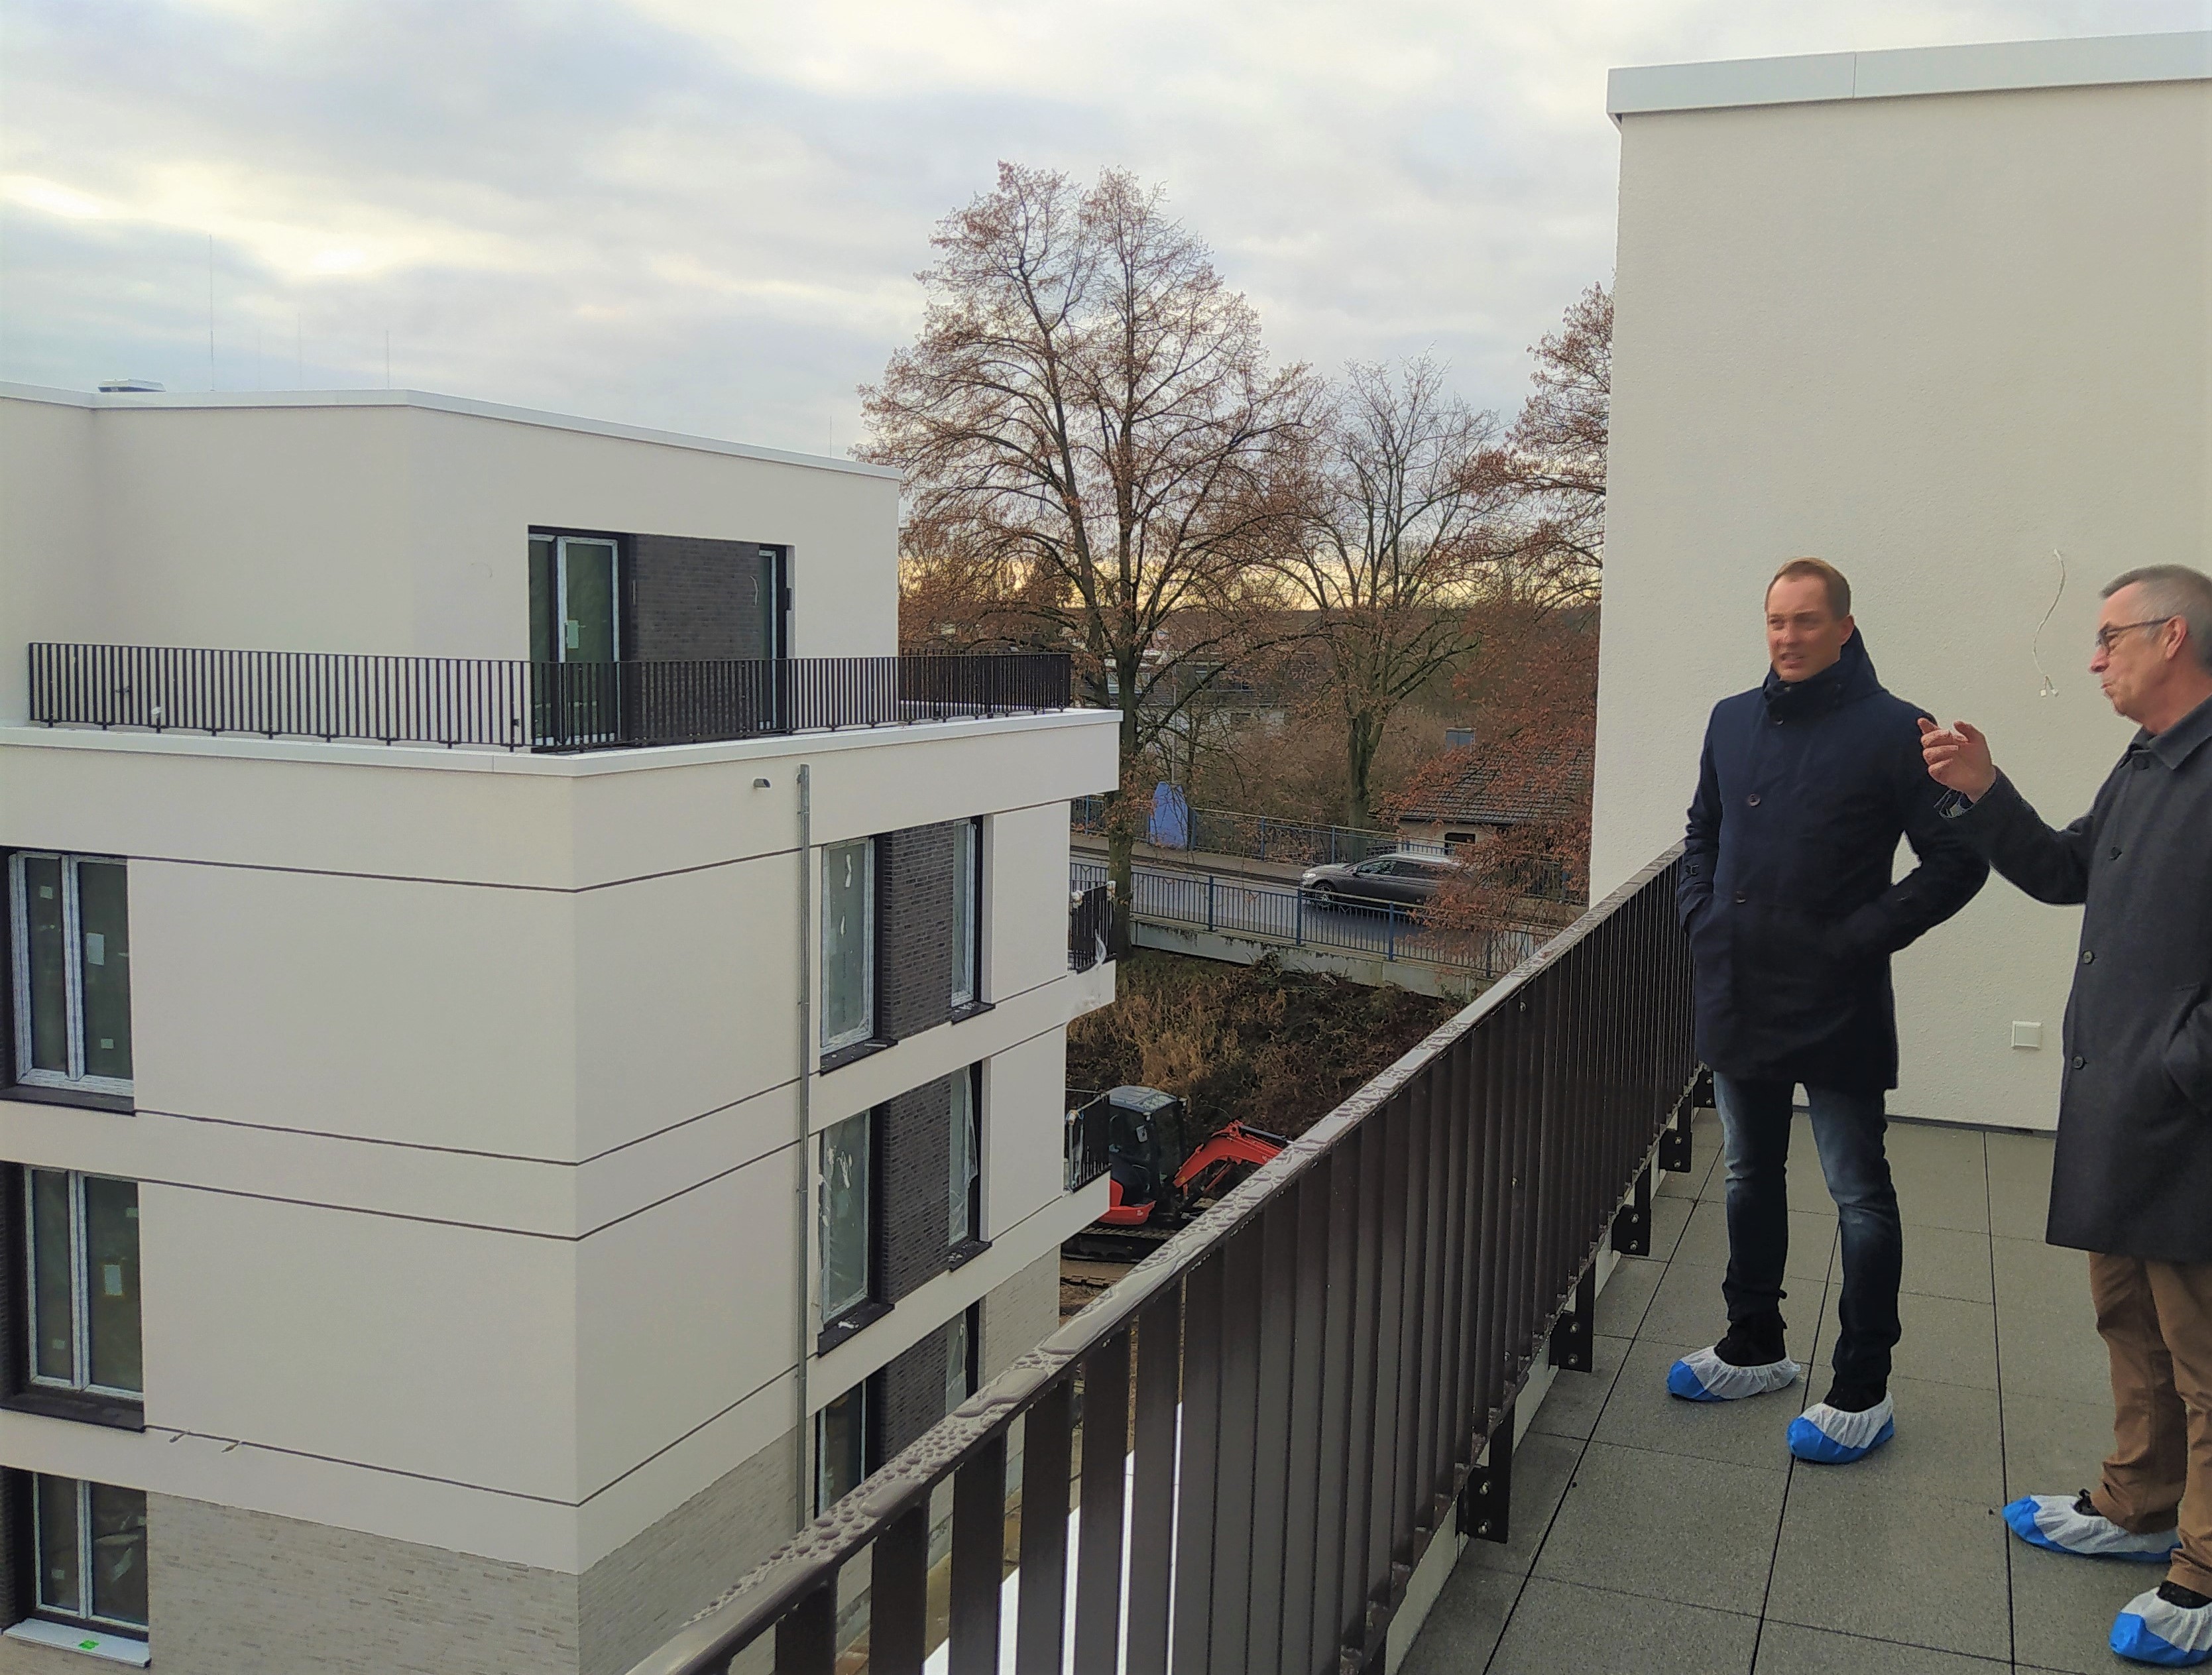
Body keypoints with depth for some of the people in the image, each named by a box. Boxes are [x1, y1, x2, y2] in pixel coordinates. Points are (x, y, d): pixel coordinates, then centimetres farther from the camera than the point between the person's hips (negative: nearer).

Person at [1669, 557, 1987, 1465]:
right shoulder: (1733, 720, 8)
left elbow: (1958, 862, -11)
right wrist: (1702, 917, 7)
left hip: (1835, 1009, -6)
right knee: (1750, 1179, 18)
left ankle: (1862, 1391, 16)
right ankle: (1755, 1348, 34)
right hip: (1738, 1002, 7)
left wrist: (1857, 939, -15)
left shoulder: (1892, 731, -11)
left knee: (1860, 1199, 4)